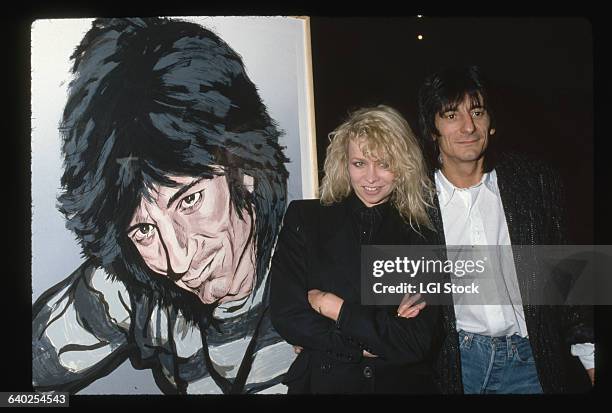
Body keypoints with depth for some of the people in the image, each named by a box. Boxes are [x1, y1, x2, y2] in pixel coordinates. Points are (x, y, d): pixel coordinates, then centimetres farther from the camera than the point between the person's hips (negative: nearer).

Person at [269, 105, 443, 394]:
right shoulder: (303, 219, -6)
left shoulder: (421, 239, -5)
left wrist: (331, 306, -15)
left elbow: (417, 343, -13)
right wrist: (367, 346, -16)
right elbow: (287, 316, -13)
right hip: (321, 381, -1)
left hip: (401, 382, 1)